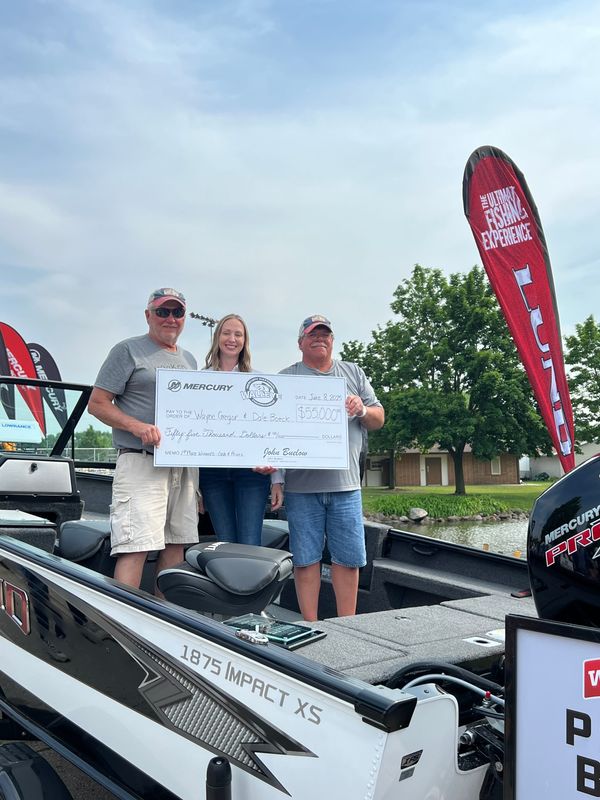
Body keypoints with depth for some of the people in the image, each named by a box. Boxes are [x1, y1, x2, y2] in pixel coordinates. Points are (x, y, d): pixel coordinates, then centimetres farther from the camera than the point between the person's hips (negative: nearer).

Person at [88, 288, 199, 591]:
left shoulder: (189, 359, 21)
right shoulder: (129, 350, 1)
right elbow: (97, 403, -4)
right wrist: (137, 426, -19)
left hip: (185, 464, 7)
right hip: (141, 463, -7)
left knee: (176, 544, 10)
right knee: (135, 547, -14)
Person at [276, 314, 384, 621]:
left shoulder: (353, 373, 16)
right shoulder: (286, 378, 7)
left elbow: (379, 420, 15)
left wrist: (363, 410, -8)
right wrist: (276, 478, -7)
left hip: (345, 484, 2)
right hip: (301, 486, -2)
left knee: (349, 558, 4)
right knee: (305, 558, 3)